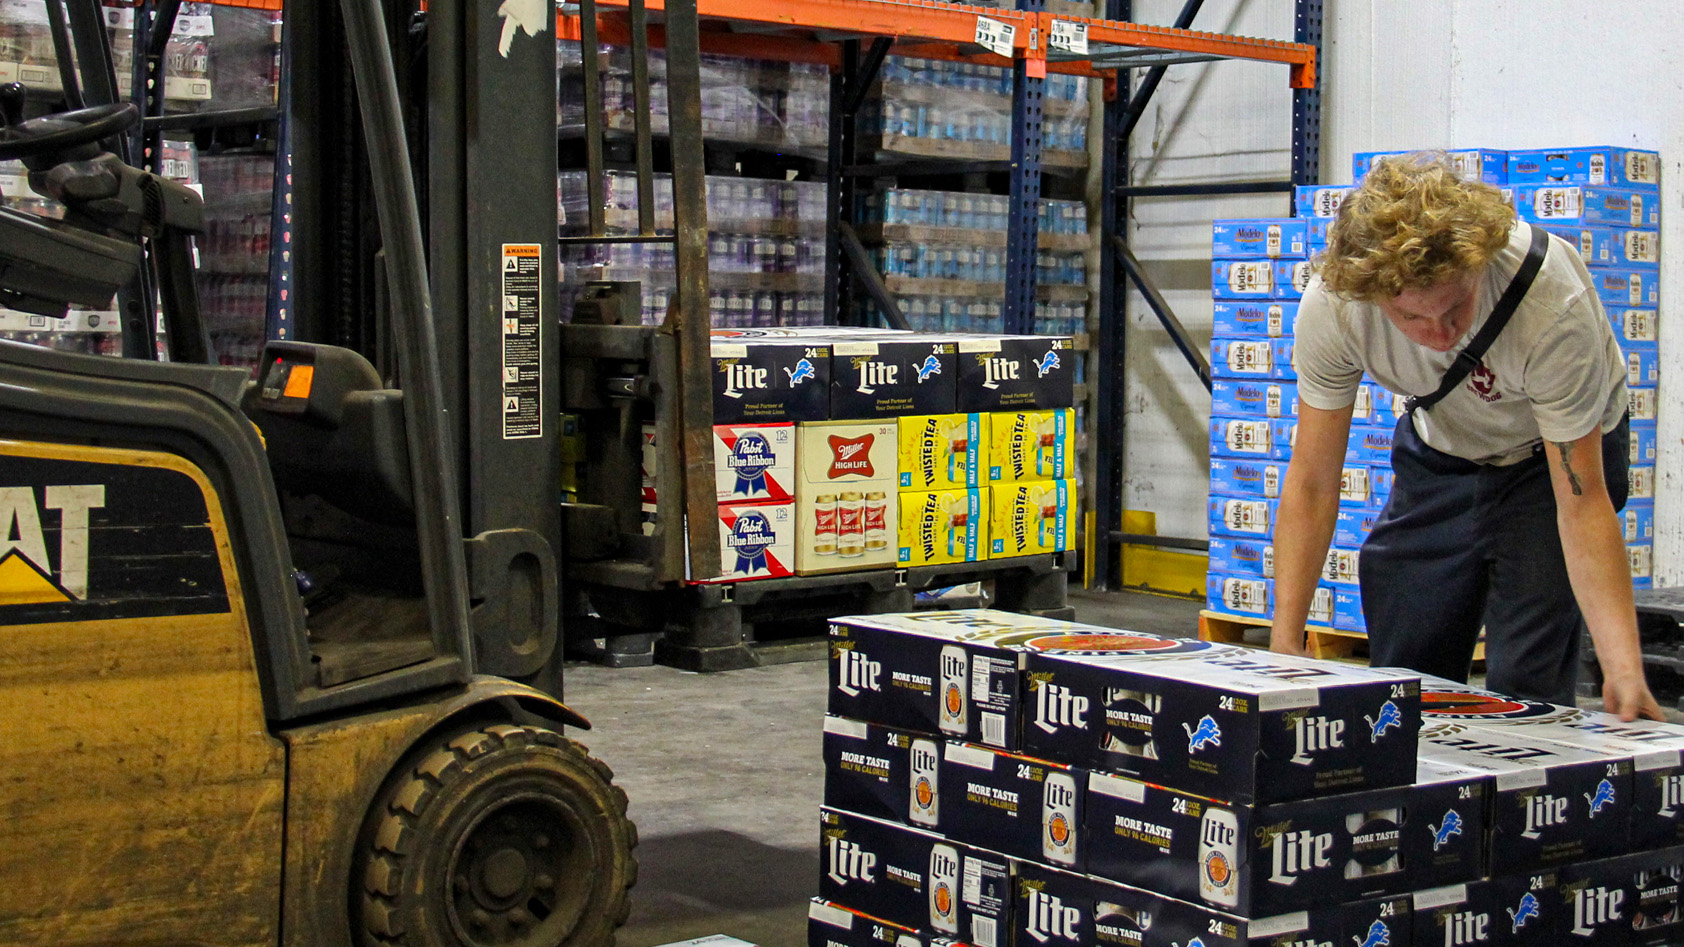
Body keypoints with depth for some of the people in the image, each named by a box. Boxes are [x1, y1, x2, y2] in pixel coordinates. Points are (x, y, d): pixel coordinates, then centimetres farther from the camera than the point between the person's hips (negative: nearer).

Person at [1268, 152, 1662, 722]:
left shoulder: (1553, 301, -37)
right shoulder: (1331, 306, -29)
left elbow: (1581, 504, -33)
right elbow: (1312, 485, -20)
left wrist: (1624, 669, -41)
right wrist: (1285, 645, -25)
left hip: (1555, 452, -3)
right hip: (1439, 454, 3)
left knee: (1526, 687, -15)